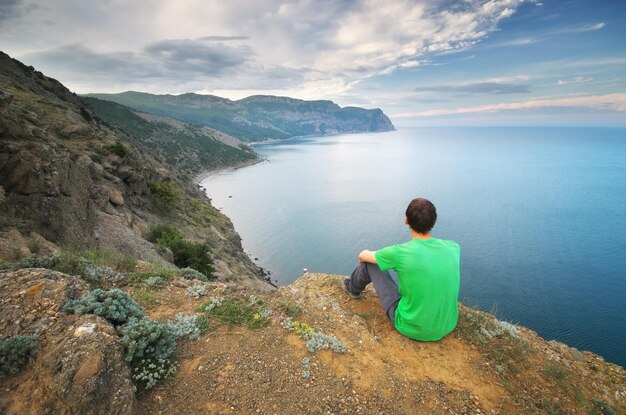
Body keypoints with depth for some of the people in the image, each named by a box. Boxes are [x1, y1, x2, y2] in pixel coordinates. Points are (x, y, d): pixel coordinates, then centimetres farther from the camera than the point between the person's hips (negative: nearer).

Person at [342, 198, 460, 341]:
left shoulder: (399, 252, -24)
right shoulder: (453, 247, -12)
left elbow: (363, 255, -4)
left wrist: (363, 257, 21)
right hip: (447, 327, 4)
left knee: (370, 263, 6)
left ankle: (353, 288, 37)